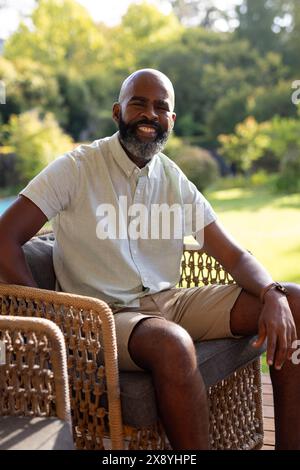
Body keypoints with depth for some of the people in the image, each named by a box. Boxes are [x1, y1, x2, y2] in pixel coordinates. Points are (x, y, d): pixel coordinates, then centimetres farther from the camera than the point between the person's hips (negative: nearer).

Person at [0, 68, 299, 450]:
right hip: (106, 316, -5)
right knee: (172, 343, -39)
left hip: (170, 303, 6)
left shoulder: (176, 181, 9)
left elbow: (233, 255, 6)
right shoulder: (76, 168, -5)